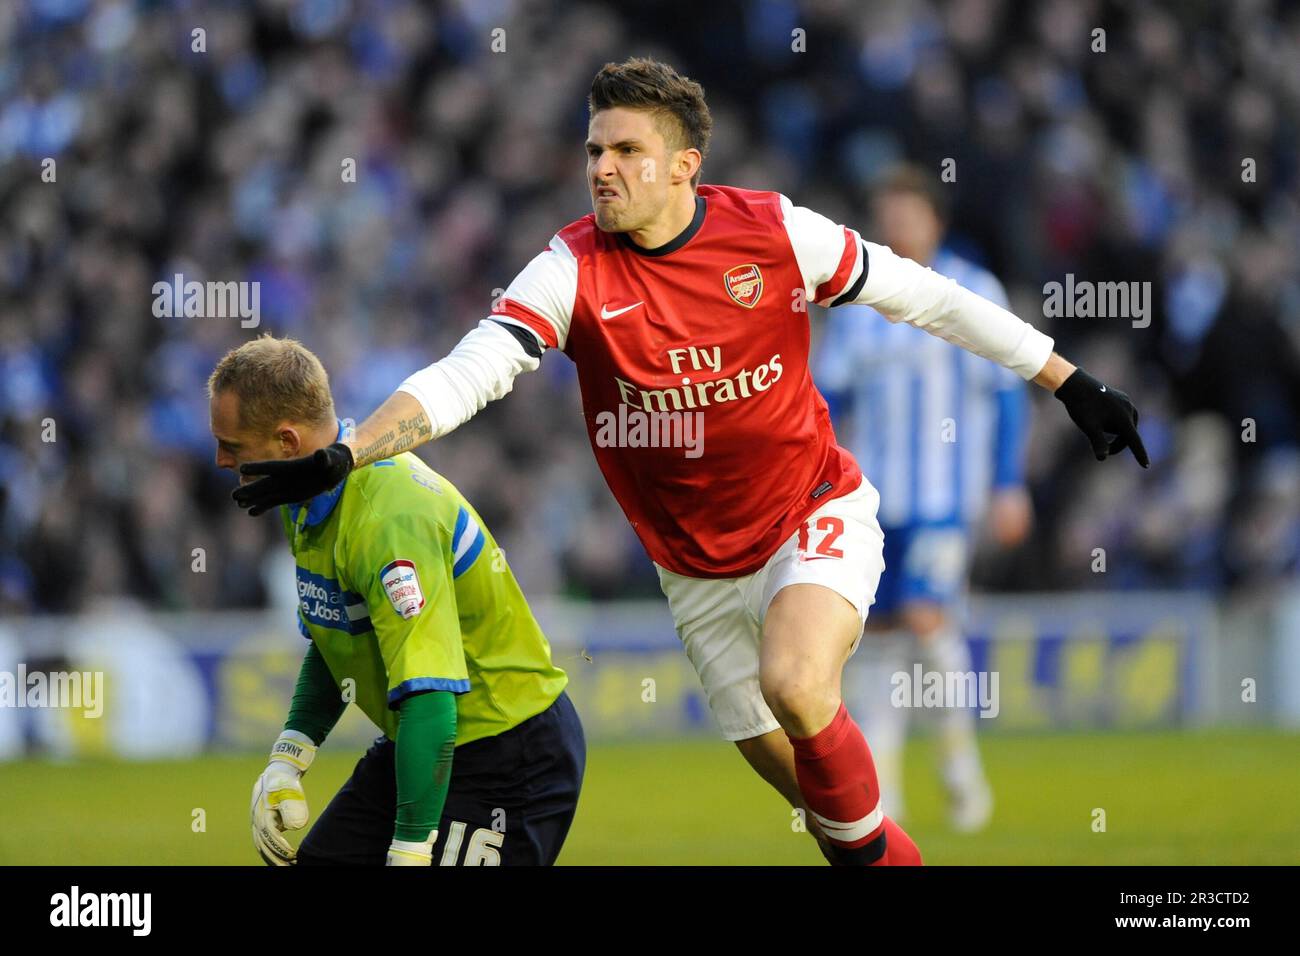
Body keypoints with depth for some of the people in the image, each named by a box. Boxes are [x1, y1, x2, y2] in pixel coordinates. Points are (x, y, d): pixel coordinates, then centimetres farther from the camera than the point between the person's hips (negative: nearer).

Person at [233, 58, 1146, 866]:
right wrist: (340, 457, -37)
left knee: (794, 684, -29)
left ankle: (872, 847, -7)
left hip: (816, 520, -3)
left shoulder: (775, 231, -13)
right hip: (700, 570, 3)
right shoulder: (573, 269, -13)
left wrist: (1070, 383, 1)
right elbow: (464, 376, -22)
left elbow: (924, 296, -3)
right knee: (794, 774, 5)